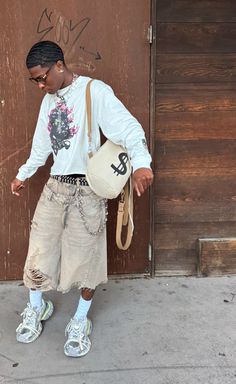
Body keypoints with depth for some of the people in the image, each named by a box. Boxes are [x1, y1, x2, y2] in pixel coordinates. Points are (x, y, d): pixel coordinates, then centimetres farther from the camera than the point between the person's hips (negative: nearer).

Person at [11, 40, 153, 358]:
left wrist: (141, 162, -38)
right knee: (39, 251, 9)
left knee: (85, 257, 5)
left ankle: (80, 321, 26)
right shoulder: (49, 100, 12)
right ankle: (36, 307, 36)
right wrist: (23, 175, 29)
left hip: (87, 189, -6)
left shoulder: (95, 91, -10)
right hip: (55, 186, 6)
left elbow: (127, 127, -21)